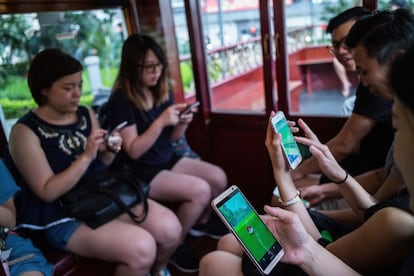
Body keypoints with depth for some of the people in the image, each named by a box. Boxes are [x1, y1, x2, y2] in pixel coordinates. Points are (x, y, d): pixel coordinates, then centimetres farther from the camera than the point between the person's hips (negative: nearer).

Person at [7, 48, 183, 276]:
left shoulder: (86, 114, 5)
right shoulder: (25, 131, -10)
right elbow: (48, 192, -14)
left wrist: (110, 151, -7)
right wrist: (86, 156, -22)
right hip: (64, 217, -5)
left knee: (170, 228, -13)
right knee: (141, 247, -27)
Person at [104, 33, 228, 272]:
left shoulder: (162, 90, 3)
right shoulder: (121, 99, -17)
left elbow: (172, 138, 9)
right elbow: (134, 151, -21)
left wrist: (182, 124, -13)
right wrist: (160, 122, -30)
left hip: (168, 160, 7)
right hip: (139, 173, -7)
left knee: (219, 178, -5)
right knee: (200, 191, -23)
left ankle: (200, 222, 24)